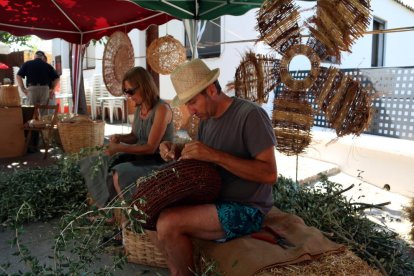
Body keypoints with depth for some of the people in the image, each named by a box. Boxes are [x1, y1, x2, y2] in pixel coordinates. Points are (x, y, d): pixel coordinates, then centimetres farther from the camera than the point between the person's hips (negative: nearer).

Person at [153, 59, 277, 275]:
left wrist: (215, 155, -28)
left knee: (168, 223, -22)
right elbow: (200, 162, 17)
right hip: (214, 201, 8)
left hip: (245, 210, -8)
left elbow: (270, 174, -23)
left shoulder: (250, 115, -17)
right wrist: (177, 150, -5)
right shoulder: (206, 118, 7)